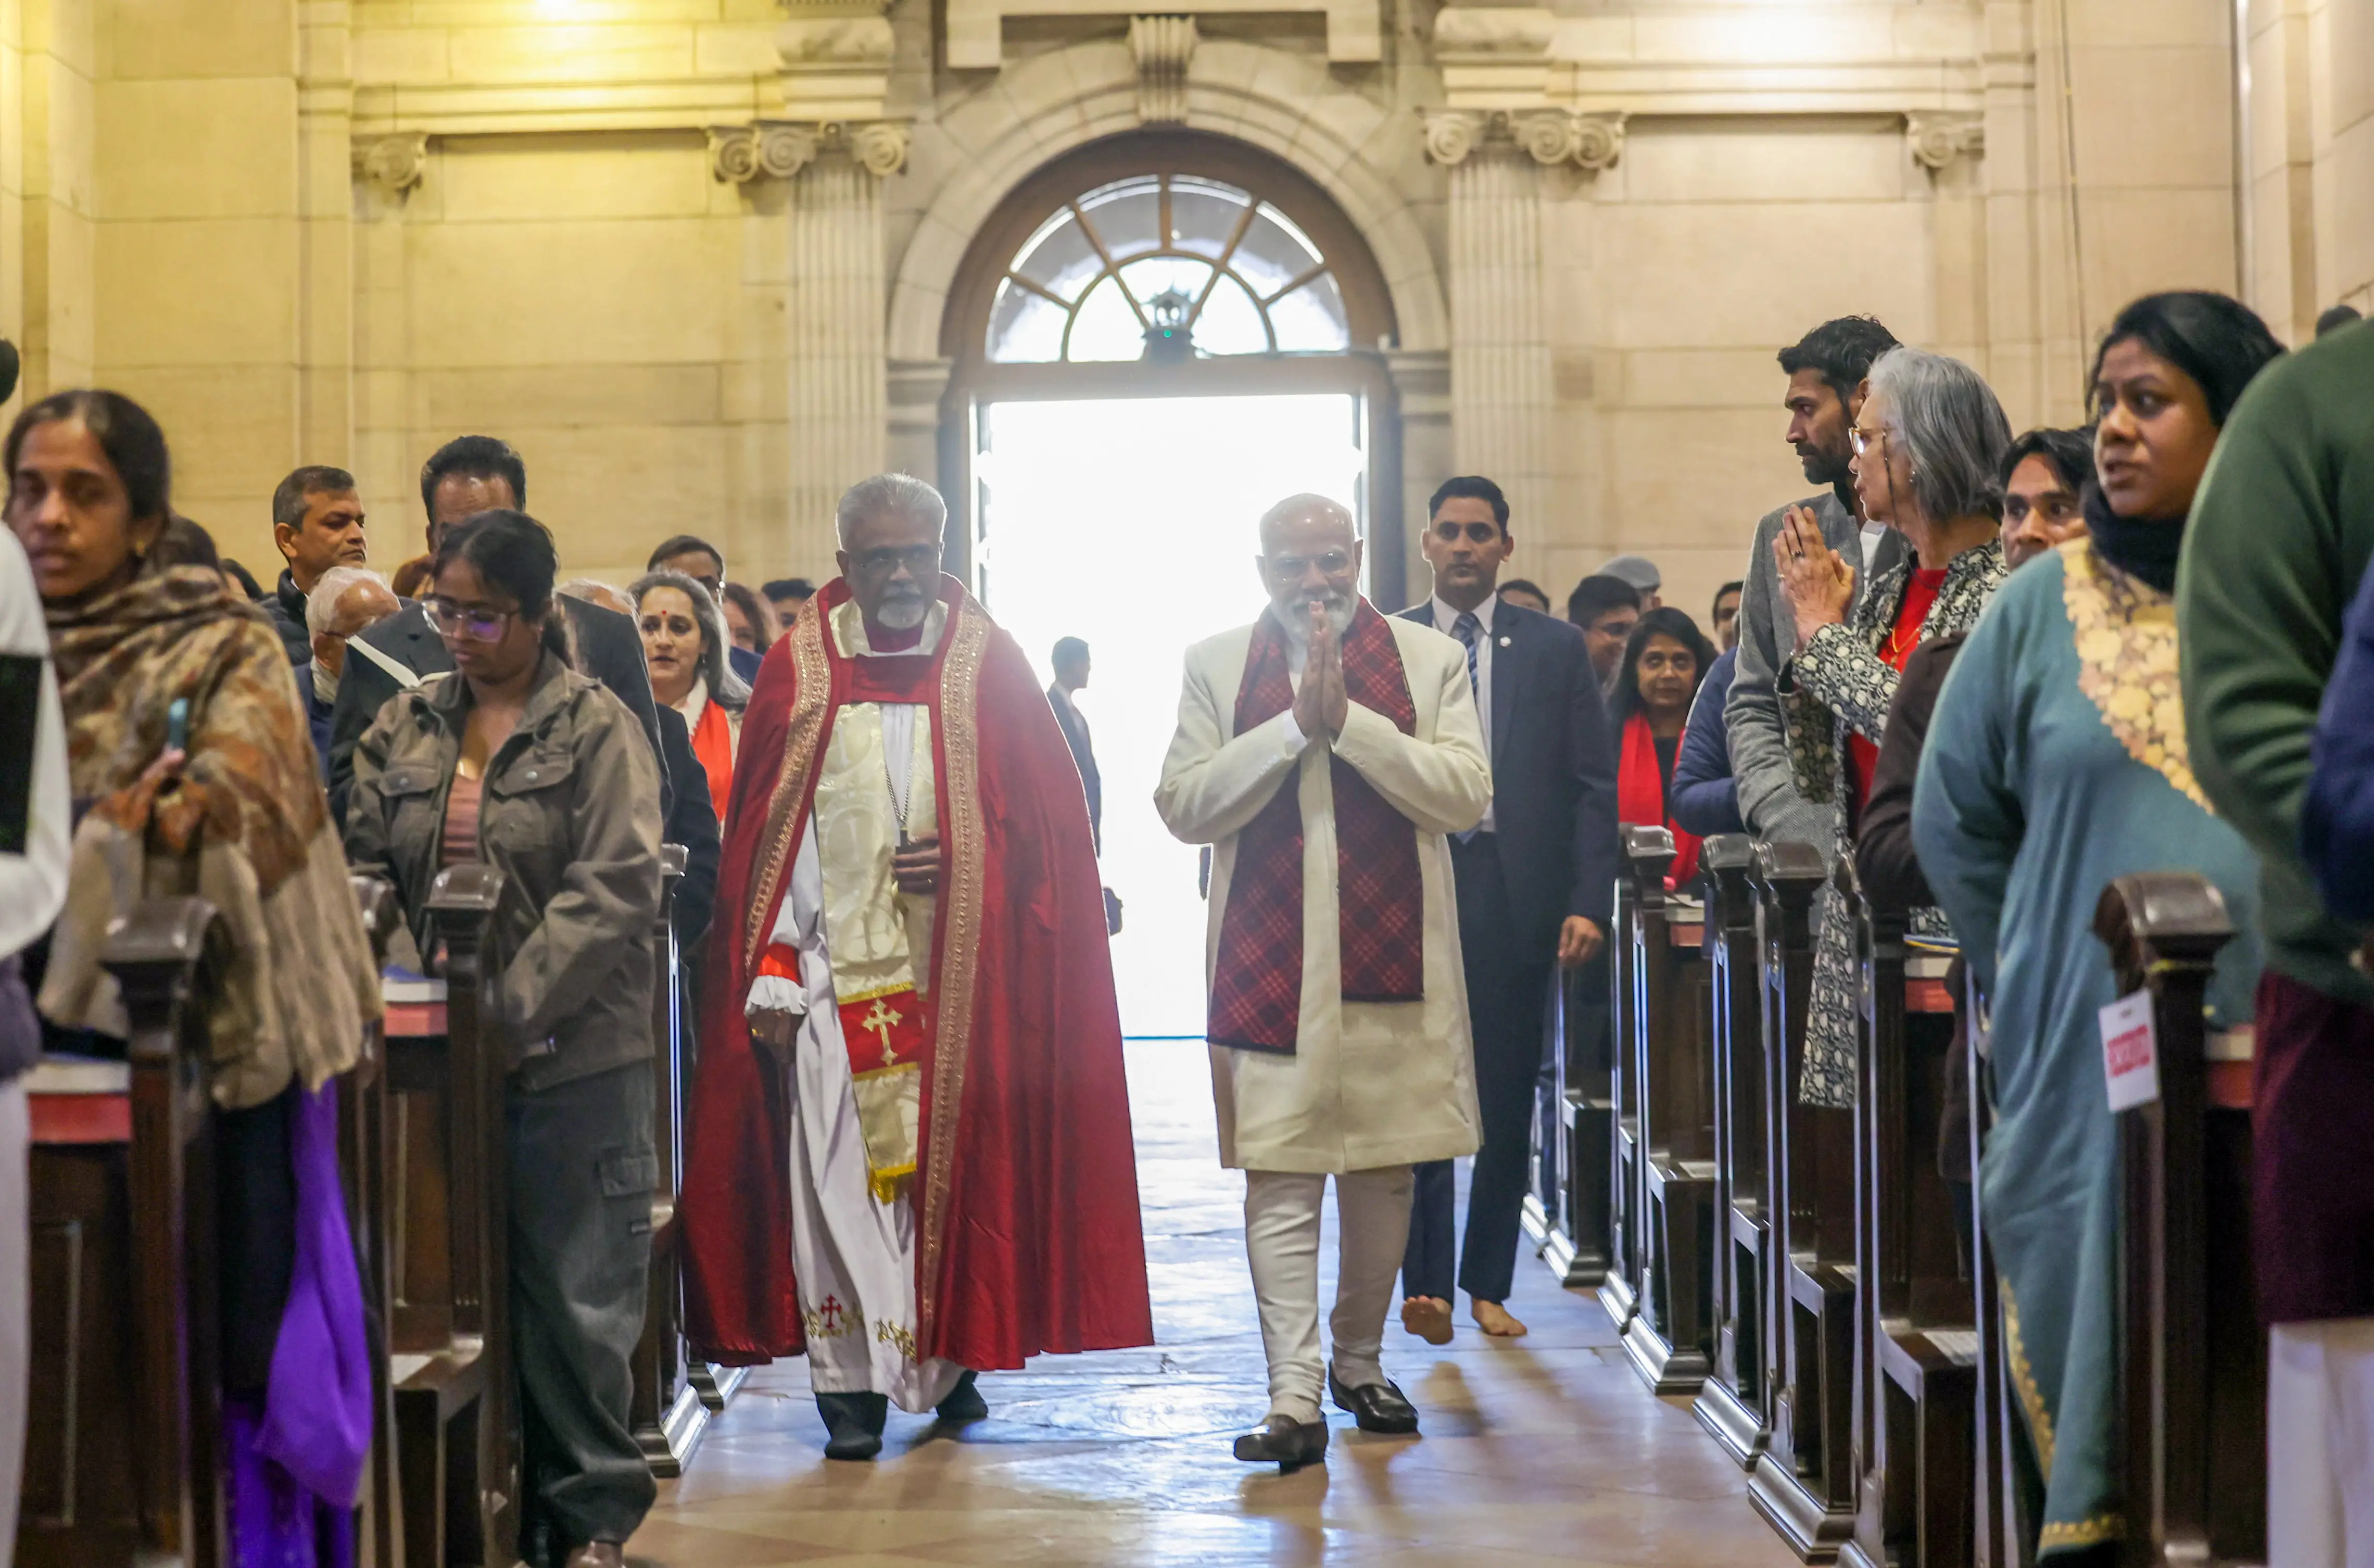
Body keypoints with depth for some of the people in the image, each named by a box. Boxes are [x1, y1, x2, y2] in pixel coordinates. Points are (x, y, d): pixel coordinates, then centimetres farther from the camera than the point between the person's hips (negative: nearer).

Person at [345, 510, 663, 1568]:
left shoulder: (597, 730, -4)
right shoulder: (404, 727, 12)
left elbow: (615, 889, -13)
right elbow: (364, 864, 10)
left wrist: (511, 1011, -19)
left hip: (571, 1056, -4)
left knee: (572, 1293, 2)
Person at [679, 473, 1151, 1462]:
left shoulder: (988, 665, 5)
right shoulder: (798, 669, 5)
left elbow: (1050, 813, 5)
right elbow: (761, 834, 4)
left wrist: (965, 860, -12)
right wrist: (770, 975, -3)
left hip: (962, 965, 0)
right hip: (838, 964, 0)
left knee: (959, 1154, 4)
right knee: (840, 1165, -6)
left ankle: (951, 1357, 19)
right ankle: (853, 1381, -1)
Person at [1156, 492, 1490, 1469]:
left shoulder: (1429, 660, 5)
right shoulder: (1216, 665, 7)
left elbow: (1465, 797, -6)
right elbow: (1182, 806, -2)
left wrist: (1349, 718, -13)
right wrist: (1295, 725, -11)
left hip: (1392, 962, 1)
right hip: (1267, 966, -1)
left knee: (1384, 1170, 10)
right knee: (1279, 1176, -7)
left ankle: (1359, 1362, 27)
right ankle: (1294, 1397, -7)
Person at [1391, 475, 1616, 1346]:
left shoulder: (1556, 648, 8)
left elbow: (1592, 786, 5)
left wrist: (1588, 903, -6)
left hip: (1516, 895, 1)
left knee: (1507, 1101, 6)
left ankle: (1488, 1283, 16)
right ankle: (1426, 1281, -6)